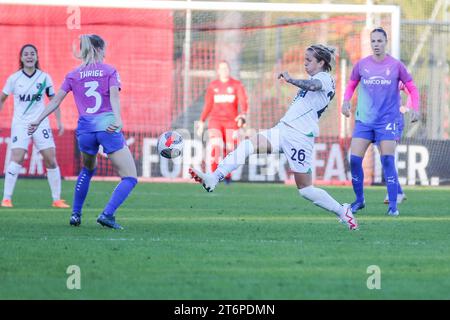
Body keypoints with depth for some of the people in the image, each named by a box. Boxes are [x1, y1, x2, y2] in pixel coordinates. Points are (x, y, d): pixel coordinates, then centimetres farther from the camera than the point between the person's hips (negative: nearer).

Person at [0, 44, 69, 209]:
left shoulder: (44, 77, 1)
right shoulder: (14, 79, -2)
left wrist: (59, 121, 4)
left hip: (41, 123, 2)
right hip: (20, 124, -2)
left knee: (51, 160, -3)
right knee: (17, 159, -17)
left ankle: (57, 199, 7)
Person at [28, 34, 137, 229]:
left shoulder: (73, 75, 14)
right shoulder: (110, 71, 6)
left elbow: (56, 100, 9)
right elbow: (114, 96, -11)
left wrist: (38, 120, 14)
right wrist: (118, 120, -25)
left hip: (85, 129, 4)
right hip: (107, 127, -4)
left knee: (88, 169, 33)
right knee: (130, 177, -2)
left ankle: (76, 214, 25)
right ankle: (107, 214, -21)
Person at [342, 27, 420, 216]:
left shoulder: (396, 66, -2)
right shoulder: (362, 65, 3)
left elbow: (412, 88, 5)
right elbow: (351, 86, 17)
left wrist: (415, 109, -10)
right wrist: (346, 101, -2)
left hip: (388, 120, -2)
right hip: (364, 120, 2)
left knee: (388, 160, -12)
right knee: (354, 159, -6)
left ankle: (393, 205, -6)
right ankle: (359, 200, 12)